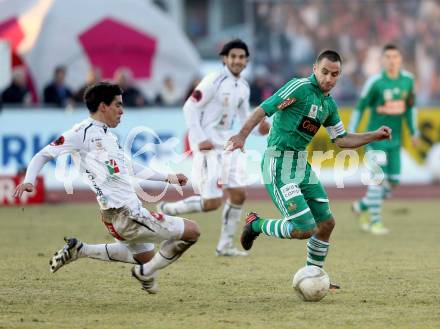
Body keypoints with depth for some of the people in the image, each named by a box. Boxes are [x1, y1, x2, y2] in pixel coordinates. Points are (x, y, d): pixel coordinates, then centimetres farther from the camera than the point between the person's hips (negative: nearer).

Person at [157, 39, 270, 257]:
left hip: (227, 145, 8)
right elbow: (189, 107, -14)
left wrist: (259, 127, -3)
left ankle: (225, 245, 16)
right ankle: (166, 210, 5)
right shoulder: (214, 81, -14)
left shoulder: (243, 87, 11)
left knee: (238, 195, 7)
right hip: (207, 146, -8)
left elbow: (245, 118, 20)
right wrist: (200, 139, -21)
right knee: (212, 202, -13)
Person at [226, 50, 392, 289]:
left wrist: (375, 136, 12)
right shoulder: (300, 87, -12)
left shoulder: (329, 104, 13)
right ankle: (256, 225, 9)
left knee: (326, 222, 10)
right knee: (305, 229, -14)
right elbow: (264, 109, -18)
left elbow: (341, 140, 22)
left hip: (302, 165, 9)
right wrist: (242, 135, -31)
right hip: (279, 164, -9)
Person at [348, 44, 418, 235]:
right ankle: (375, 222, -4)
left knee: (392, 182, 4)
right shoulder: (375, 82, -12)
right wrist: (351, 134, -7)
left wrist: (414, 132, 12)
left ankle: (362, 207, 26)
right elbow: (360, 107, -5)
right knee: (379, 177, -13)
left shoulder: (407, 80, 2)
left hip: (395, 139, 5)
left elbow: (410, 106, 15)